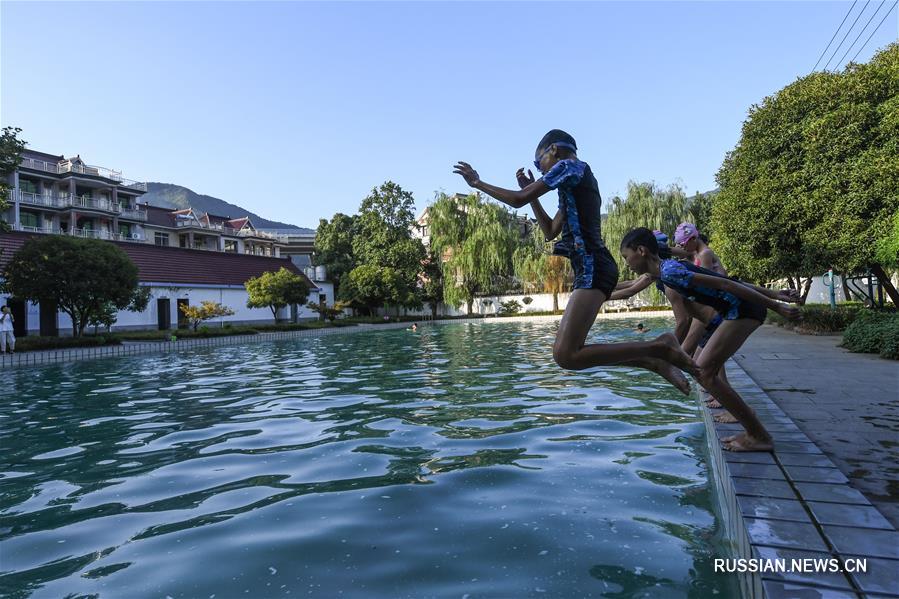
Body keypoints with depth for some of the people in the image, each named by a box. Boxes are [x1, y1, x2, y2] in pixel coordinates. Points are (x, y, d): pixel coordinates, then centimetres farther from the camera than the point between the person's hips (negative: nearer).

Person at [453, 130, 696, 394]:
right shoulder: (572, 186, 27)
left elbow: (518, 200, -7)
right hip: (592, 269, 10)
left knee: (566, 356, -19)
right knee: (567, 351, 10)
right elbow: (551, 232, 29)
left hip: (592, 268, -10)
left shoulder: (568, 165, -1)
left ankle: (658, 347, -13)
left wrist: (477, 183, 5)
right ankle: (655, 361, 7)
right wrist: (531, 192, 27)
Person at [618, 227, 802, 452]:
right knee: (705, 370, 12)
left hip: (743, 309, -9)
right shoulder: (666, 270, 12)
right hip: (740, 309, 9)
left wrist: (776, 307, -17)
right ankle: (754, 431, 19)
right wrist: (774, 295, 25)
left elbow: (724, 284, -20)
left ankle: (760, 437, 0)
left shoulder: (668, 271, -17)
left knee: (704, 372, -8)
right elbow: (730, 281, 18)